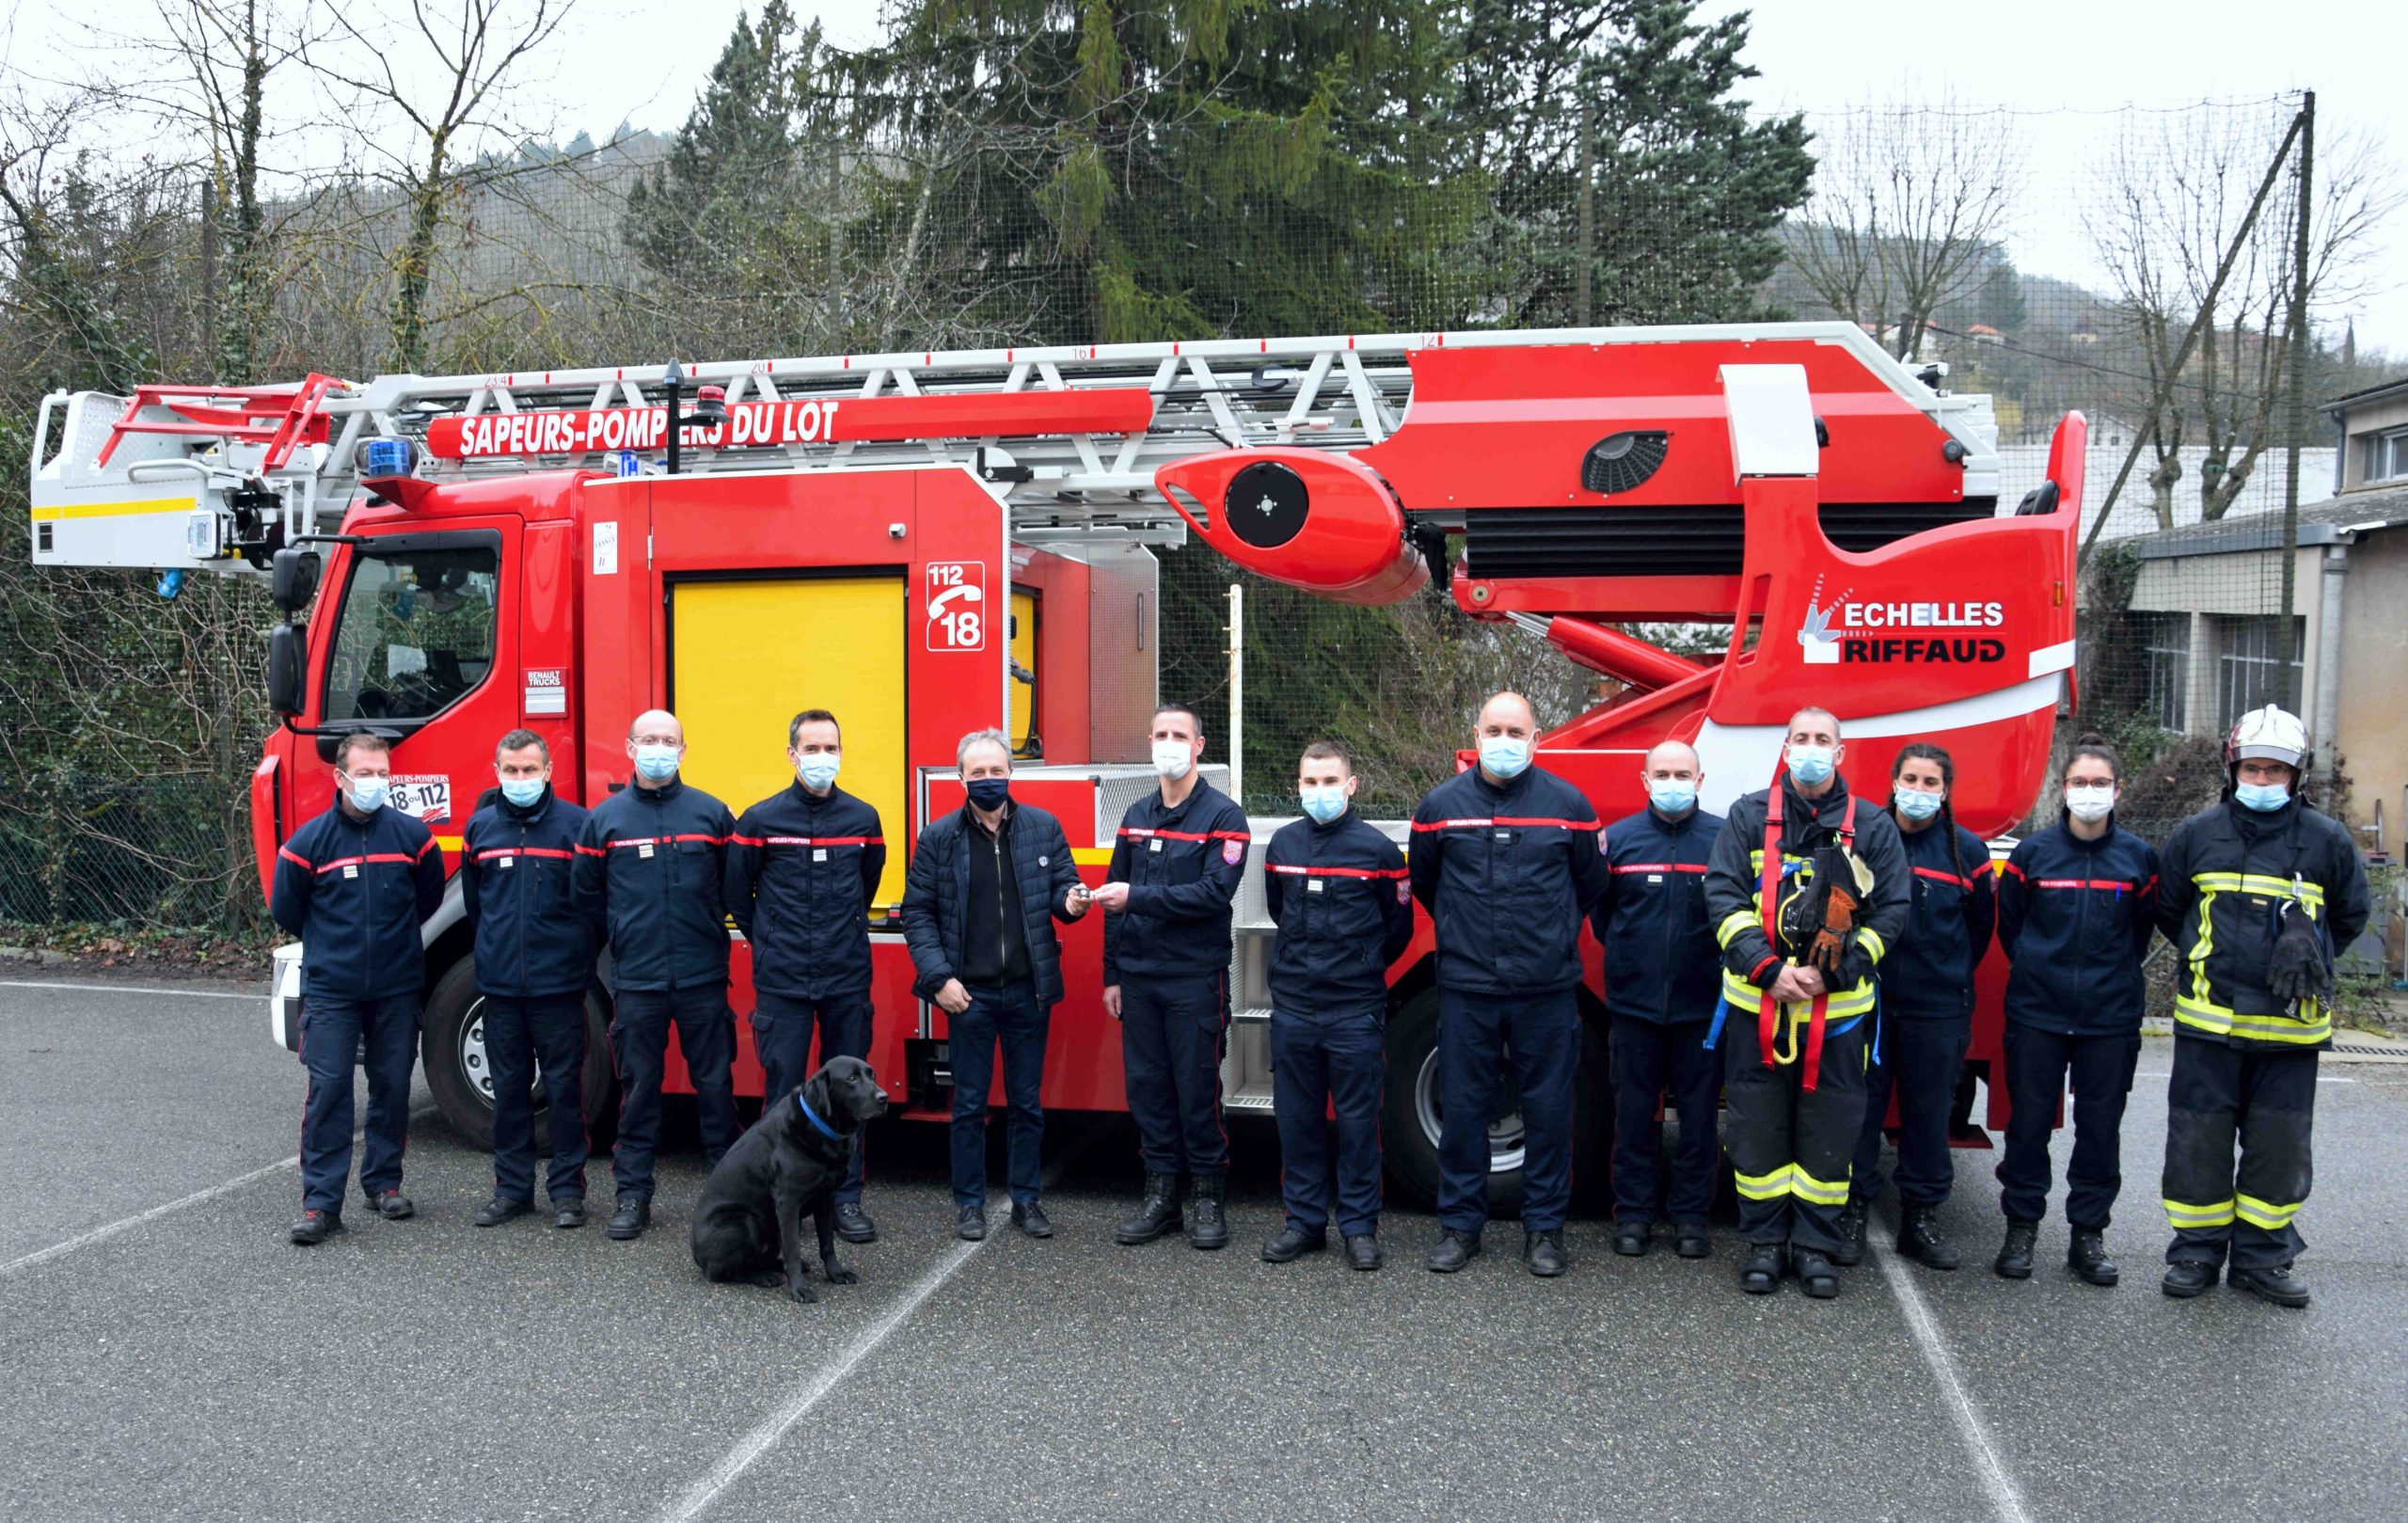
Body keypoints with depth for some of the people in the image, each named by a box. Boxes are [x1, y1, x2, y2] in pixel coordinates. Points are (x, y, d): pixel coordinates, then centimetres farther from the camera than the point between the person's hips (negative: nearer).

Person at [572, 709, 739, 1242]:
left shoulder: (712, 813, 2)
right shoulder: (604, 818, 3)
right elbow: (588, 895, 12)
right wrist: (626, 937, 12)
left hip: (703, 978, 0)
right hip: (636, 981, 0)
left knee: (715, 1084, 5)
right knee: (638, 1088, 7)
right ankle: (632, 1194, 16)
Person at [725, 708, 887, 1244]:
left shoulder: (863, 819, 4)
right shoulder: (760, 820, -2)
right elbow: (737, 893, 8)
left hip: (848, 979, 2)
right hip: (782, 981, -2)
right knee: (783, 1091, 3)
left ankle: (846, 1198, 16)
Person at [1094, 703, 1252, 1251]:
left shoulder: (1223, 816, -5)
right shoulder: (1136, 817, 12)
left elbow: (1215, 892, -17)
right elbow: (1116, 897, 13)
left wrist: (1137, 898, -20)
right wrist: (1112, 974, 10)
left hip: (1195, 979, -5)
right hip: (1138, 979, 5)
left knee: (1197, 1090, 0)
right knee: (1146, 1085, 8)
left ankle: (1207, 1197, 12)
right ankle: (1160, 1195, 18)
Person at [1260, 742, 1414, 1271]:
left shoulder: (1378, 849, -5)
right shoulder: (1282, 844, 6)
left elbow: (1398, 927, 6)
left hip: (1355, 1010, -3)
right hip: (1292, 1006, 3)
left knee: (1357, 1121, 3)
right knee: (1296, 1118, 9)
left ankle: (1360, 1227, 13)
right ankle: (1304, 1221, 20)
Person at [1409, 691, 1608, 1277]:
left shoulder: (1567, 804, 0)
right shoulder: (1442, 805, 1)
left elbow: (1590, 884, 14)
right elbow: (1422, 882, 16)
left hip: (1548, 987, 0)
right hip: (1466, 986, 1)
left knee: (1548, 1107, 5)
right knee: (1462, 1107, 6)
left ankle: (1544, 1228, 18)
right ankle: (1460, 1224, 19)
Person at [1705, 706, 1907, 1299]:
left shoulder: (1872, 826, 5)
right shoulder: (1749, 816, 4)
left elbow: (1890, 911, 3)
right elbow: (1722, 895, -2)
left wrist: (1832, 974, -9)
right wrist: (1768, 970, -14)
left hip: (1839, 1008, 0)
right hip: (1757, 1003, 0)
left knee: (1829, 1130, 5)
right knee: (1759, 1125, 6)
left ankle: (1815, 1243, 18)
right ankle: (1765, 1240, 18)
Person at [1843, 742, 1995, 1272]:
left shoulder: (1966, 850, 5)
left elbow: (1981, 924, 15)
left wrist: (1953, 975, 12)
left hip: (1937, 1008, 1)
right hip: (1866, 1000, -1)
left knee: (1929, 1111, 8)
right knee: (1860, 1106, 1)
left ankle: (1921, 1217, 19)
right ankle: (1852, 1213, 10)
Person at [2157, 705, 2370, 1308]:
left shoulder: (2327, 840, 1)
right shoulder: (2196, 835, 3)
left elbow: (2350, 916, 16)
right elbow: (2169, 912, 17)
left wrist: (2305, 952, 8)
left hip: (2291, 1026, 0)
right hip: (2208, 1019, 0)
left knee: (2279, 1145, 7)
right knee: (2199, 1139, 4)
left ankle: (2262, 1256, 19)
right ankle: (2197, 1251, 17)